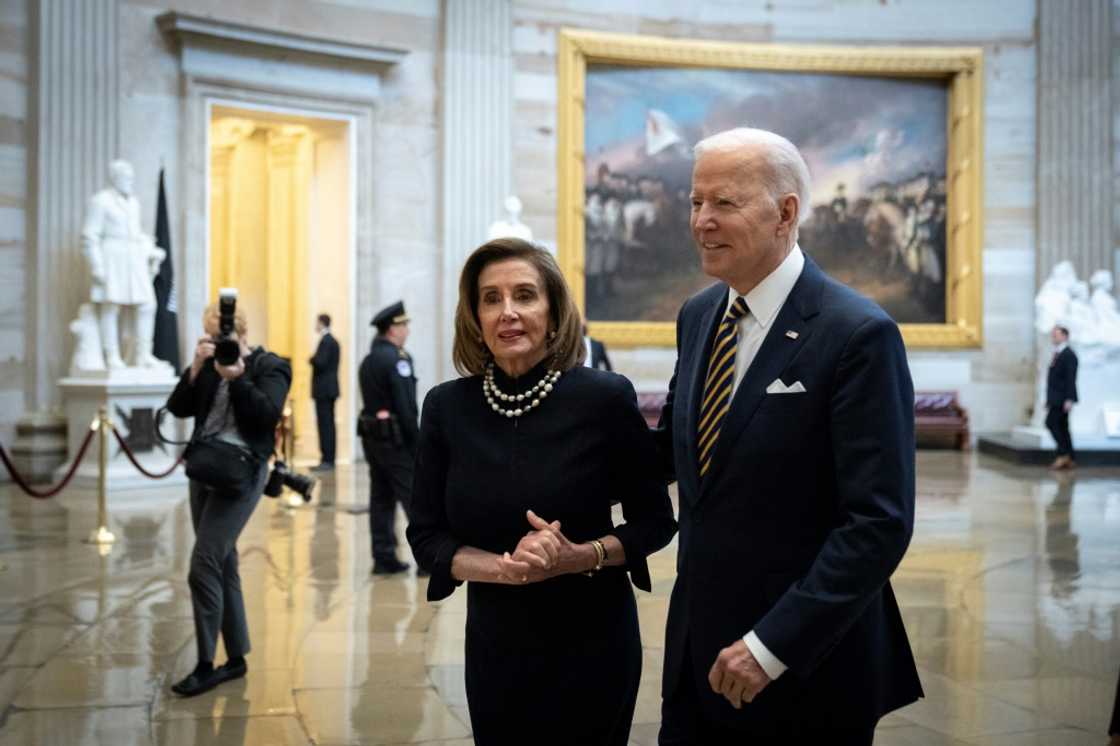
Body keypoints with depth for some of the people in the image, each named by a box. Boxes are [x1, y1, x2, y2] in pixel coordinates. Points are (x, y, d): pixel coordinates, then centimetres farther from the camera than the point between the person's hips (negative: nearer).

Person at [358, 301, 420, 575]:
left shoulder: (368, 361, 14)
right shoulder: (397, 359, -14)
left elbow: (372, 400, 13)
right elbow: (406, 406, -19)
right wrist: (417, 443, -14)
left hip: (371, 436, 9)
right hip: (395, 438, -9)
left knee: (381, 498, 9)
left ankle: (384, 558, 12)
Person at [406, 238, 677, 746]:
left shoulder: (605, 397, -13)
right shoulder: (446, 407, -5)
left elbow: (655, 521, -5)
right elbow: (426, 535, -1)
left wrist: (580, 556, -22)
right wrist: (505, 567, -18)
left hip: (592, 641, -2)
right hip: (495, 645, 3)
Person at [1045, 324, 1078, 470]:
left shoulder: (1069, 354, -11)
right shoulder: (1056, 354, 17)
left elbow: (1071, 378, -18)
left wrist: (1069, 399, -23)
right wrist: (1049, 399, 18)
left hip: (1063, 398, -9)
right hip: (1055, 398, 9)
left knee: (1051, 422, -15)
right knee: (1061, 427, 8)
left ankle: (1063, 454, -10)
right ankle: (1069, 460, 9)